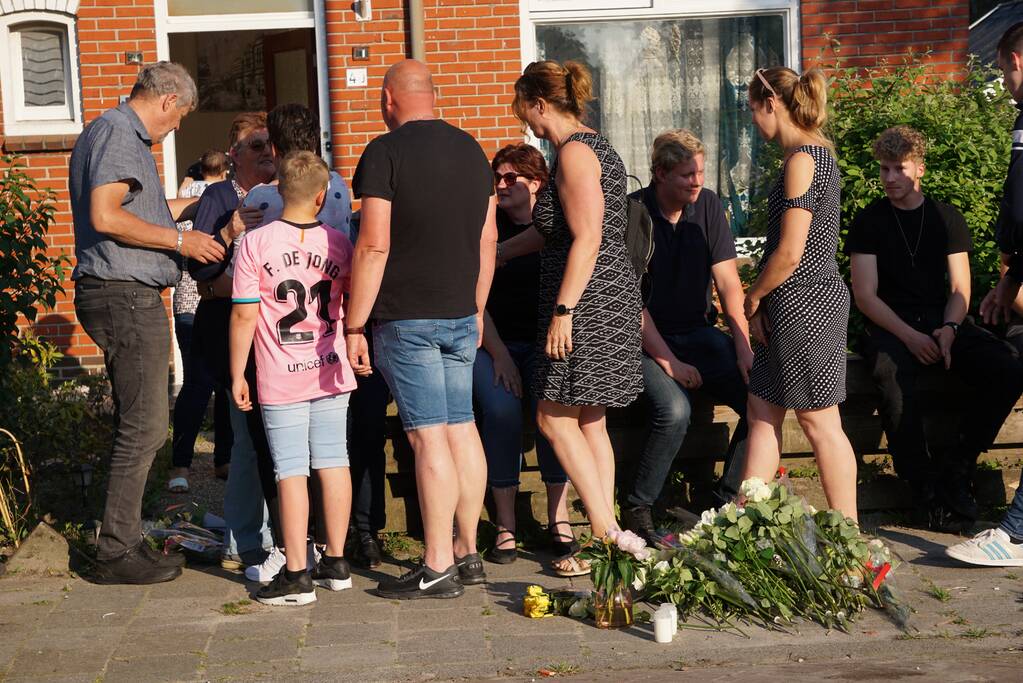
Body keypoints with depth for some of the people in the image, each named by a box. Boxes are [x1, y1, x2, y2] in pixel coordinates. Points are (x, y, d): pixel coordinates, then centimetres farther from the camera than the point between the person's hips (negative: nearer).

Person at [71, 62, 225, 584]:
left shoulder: (122, 134, 21)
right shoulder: (119, 132, -11)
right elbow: (106, 216, -23)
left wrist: (195, 203, 41)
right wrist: (180, 241, -16)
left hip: (125, 298, 11)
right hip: (126, 297, -11)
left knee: (142, 425, 15)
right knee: (144, 426, -7)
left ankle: (123, 539, 20)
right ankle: (117, 553, -1)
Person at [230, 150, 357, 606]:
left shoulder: (255, 244, -9)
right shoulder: (338, 243, 1)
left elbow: (244, 315, -9)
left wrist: (237, 375, -1)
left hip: (281, 380, -3)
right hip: (331, 373, 3)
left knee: (291, 471, -1)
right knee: (333, 464, 10)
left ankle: (297, 576, 2)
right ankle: (336, 563, 19)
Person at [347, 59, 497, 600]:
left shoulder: (386, 152, -8)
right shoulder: (471, 150, 12)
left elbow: (374, 246, -14)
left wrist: (354, 326, -10)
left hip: (407, 317, -7)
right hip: (460, 314, 7)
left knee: (429, 438, -6)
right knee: (462, 429, 11)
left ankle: (438, 568, -3)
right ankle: (467, 553, 17)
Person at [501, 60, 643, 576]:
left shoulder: (575, 152, -13)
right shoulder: (591, 146, 18)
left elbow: (587, 239, -21)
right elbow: (553, 229, 29)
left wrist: (563, 310, -21)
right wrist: (496, 254, 38)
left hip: (589, 301, -10)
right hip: (605, 299, 10)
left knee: (555, 417, -5)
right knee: (588, 421, 11)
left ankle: (607, 532, -4)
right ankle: (606, 534, 13)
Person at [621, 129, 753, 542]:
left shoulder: (708, 205, 3)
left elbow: (727, 282, 2)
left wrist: (743, 349, -8)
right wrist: (668, 361, -19)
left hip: (700, 333, 5)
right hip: (646, 338, -5)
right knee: (674, 410, -32)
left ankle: (728, 504, -3)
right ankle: (636, 510, -12)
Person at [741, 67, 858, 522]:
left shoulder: (802, 160, -16)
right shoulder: (816, 152, 14)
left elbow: (789, 254, -21)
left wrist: (753, 297, -6)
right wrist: (762, 301, 12)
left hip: (803, 302, -10)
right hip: (798, 305, 10)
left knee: (819, 422, -1)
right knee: (762, 411, 12)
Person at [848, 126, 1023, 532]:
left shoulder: (948, 219, 13)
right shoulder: (869, 222, 5)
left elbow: (960, 289, 9)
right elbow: (865, 295, -2)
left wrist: (949, 328, -14)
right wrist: (910, 336, -17)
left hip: (943, 323, 3)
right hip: (891, 326, -3)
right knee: (894, 378, -38)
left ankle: (956, 464, -12)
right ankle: (926, 488, -28)